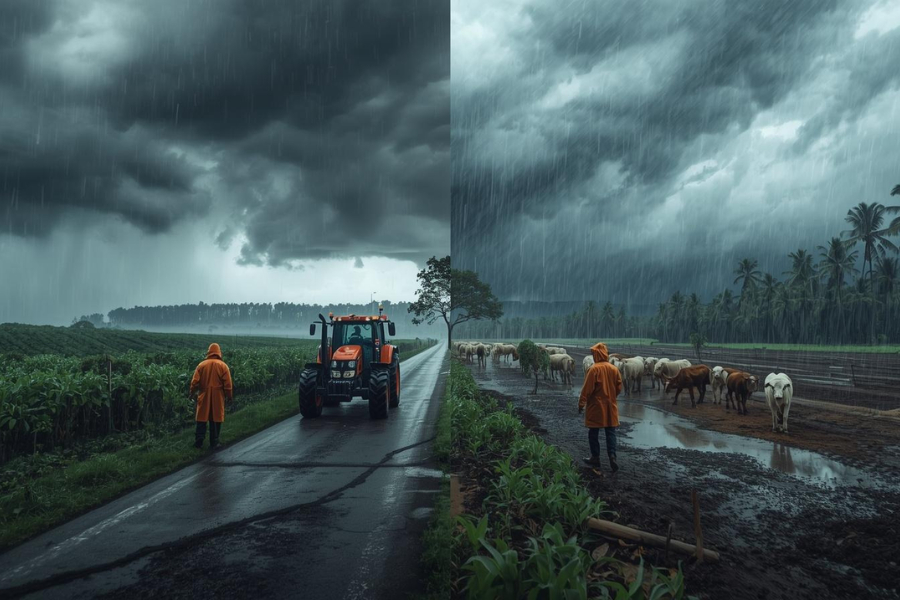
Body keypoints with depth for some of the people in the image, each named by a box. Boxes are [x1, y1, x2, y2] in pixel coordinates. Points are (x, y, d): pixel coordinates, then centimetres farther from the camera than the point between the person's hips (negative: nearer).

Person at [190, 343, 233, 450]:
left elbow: (195, 382, -1)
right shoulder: (223, 366, -4)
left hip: (204, 397, 1)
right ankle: (213, 443, 10)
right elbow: (228, 384, -5)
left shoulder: (202, 365, -2)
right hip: (218, 397, -1)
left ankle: (199, 442, 10)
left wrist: (192, 393, 13)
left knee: (202, 418, 10)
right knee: (215, 420, 7)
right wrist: (230, 397, 4)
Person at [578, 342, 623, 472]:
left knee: (593, 433, 8)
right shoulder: (614, 369, 1)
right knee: (611, 432, 7)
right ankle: (612, 457, -7)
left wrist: (581, 404, -7)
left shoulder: (594, 369, -14)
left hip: (596, 406, -4)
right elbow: (619, 389, 7)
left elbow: (587, 389, -14)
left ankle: (595, 458, 14)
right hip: (610, 406, 4)